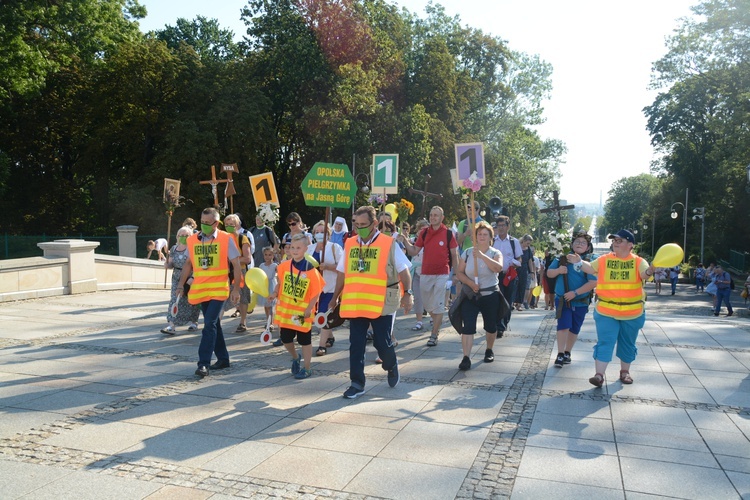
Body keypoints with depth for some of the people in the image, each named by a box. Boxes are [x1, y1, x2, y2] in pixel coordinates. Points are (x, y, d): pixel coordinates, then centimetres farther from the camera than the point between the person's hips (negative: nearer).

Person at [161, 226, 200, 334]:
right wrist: (167, 264, -9)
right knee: (175, 300, -4)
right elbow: (171, 264, 14)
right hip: (177, 279, 5)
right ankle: (171, 325, -7)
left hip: (190, 279, -4)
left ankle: (193, 322, 26)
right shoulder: (174, 249, 6)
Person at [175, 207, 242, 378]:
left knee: (209, 325, -12)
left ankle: (203, 363, -8)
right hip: (200, 290, 5)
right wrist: (181, 284, 11)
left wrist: (236, 288, -8)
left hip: (219, 289, -5)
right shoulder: (192, 240, 6)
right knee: (214, 325, 13)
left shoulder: (226, 239, -6)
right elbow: (188, 263, 16)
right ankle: (223, 358, 25)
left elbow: (236, 264, -5)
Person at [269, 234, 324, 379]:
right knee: (285, 339, 13)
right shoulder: (284, 266, -3)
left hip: (302, 312, -4)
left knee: (305, 341, 7)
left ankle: (307, 369, 22)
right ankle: (295, 358, 41)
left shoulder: (311, 270, -15)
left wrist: (309, 308, -18)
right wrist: (275, 293, -5)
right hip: (285, 310, 4)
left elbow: (316, 292, -11)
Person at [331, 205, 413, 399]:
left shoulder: (388, 244, -5)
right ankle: (357, 383, 17)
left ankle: (391, 367, 34)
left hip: (381, 304, -3)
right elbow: (342, 273, 15)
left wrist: (407, 293, -13)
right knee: (356, 345, 5)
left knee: (382, 342, 3)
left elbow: (403, 270, -3)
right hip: (355, 303, 4)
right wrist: (335, 297, 17)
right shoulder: (349, 244, 7)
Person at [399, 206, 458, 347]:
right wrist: (405, 241, -12)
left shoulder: (448, 233, -4)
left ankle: (434, 336, 4)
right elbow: (414, 251, 3)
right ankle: (437, 321, 42)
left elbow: (454, 254, 1)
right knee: (427, 304, 15)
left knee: (438, 305, -3)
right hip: (426, 273, 4)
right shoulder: (424, 232, 4)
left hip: (442, 274, -4)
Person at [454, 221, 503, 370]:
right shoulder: (467, 253, 3)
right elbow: (459, 272, 0)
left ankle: (489, 350, 37)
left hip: (490, 295, 0)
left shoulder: (495, 253, -1)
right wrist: (470, 283, -17)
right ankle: (466, 358, -10)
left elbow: (498, 268, -22)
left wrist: (482, 256, -31)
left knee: (491, 326, 12)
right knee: (467, 327, -10)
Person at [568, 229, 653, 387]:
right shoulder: (604, 260, 2)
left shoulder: (638, 261, -3)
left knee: (627, 344, 16)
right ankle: (599, 375, -6)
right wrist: (579, 262, -10)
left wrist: (649, 271, -41)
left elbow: (644, 274, -17)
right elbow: (591, 268, 8)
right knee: (604, 342, -6)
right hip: (606, 312, 0)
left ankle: (625, 371, 34)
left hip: (632, 313, 0)